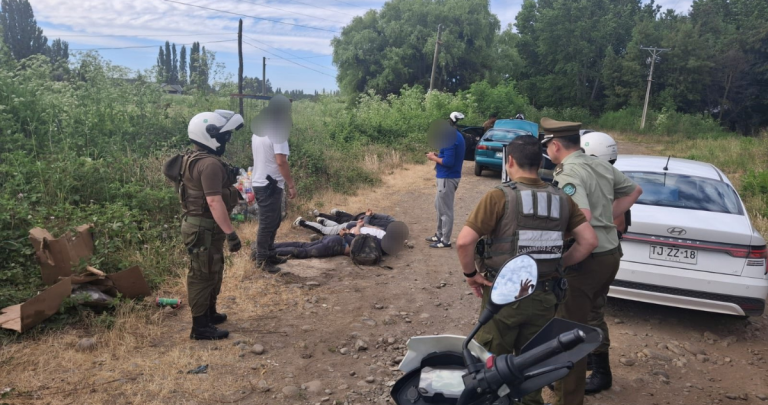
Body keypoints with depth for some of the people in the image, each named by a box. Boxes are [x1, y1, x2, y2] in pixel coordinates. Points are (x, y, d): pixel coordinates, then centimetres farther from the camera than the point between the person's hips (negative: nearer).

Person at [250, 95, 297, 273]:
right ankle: (262, 259, 11)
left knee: (273, 221, 19)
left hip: (260, 182, 10)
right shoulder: (277, 132, -17)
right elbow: (281, 161, -23)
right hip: (270, 185, -9)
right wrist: (292, 185, -16)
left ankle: (268, 253, 28)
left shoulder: (258, 131, 12)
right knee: (268, 223, 1)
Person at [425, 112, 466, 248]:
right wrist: (438, 155, 8)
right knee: (439, 206, 21)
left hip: (447, 178, -10)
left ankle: (445, 241, 10)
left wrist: (434, 158, -10)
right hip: (446, 177, 10)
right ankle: (440, 235, 33)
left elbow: (448, 162, -25)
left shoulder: (450, 138, -21)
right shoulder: (456, 136, 10)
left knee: (445, 210, 0)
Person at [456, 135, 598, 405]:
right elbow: (589, 241, 2)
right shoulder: (561, 199, 2)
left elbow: (464, 241, -21)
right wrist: (559, 265, 10)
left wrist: (470, 274, -6)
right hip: (543, 295, 5)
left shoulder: (499, 197, -13)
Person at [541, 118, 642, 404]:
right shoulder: (602, 166, 7)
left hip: (585, 260, -9)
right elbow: (634, 190, 20)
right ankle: (601, 373, 45)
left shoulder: (568, 174, -21)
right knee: (593, 317, 27)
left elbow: (582, 217, -34)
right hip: (610, 253, 9)